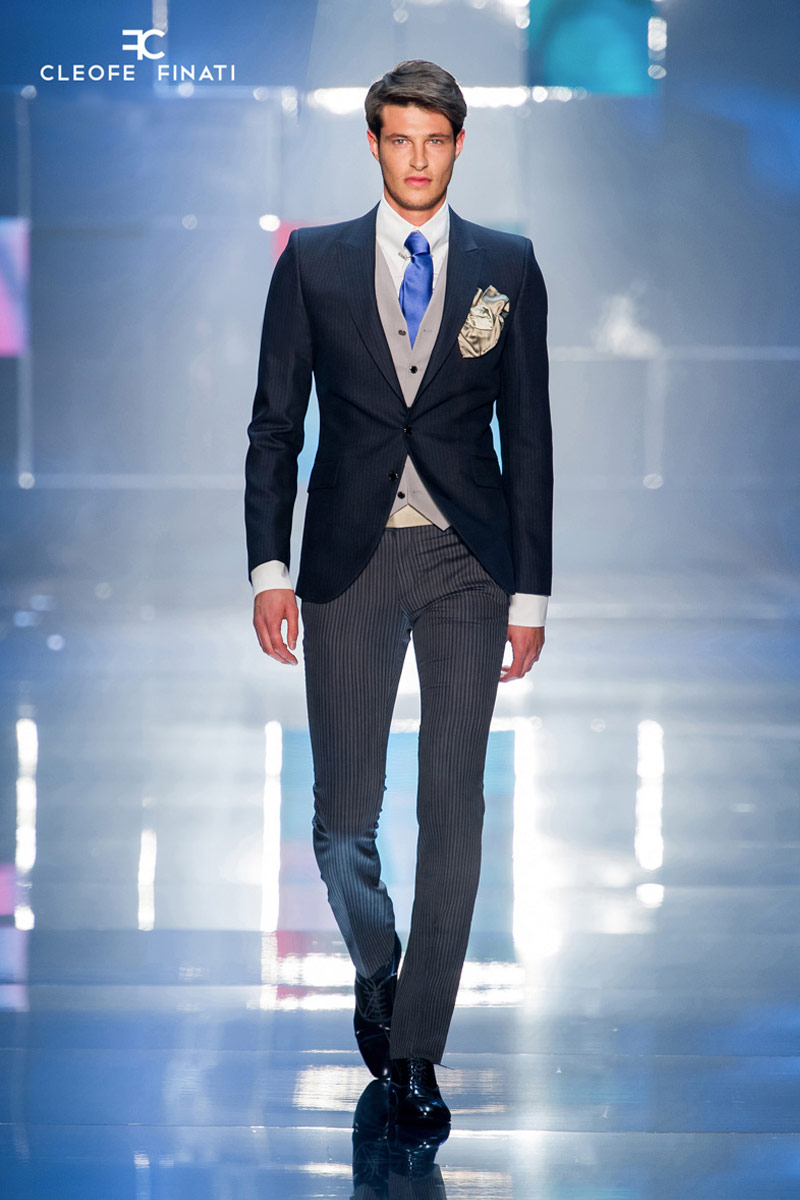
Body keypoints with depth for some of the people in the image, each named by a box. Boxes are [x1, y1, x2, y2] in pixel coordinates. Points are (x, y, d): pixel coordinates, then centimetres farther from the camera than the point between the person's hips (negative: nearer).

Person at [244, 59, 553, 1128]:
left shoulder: (507, 267, 5)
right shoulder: (313, 262, 5)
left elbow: (529, 436, 5)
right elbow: (275, 424, 5)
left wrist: (530, 591, 1)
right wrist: (269, 567, -4)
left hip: (467, 560, 0)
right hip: (350, 559, 0)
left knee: (453, 808, -2)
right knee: (344, 814, 1)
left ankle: (416, 1050, 6)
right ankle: (377, 974, 31)